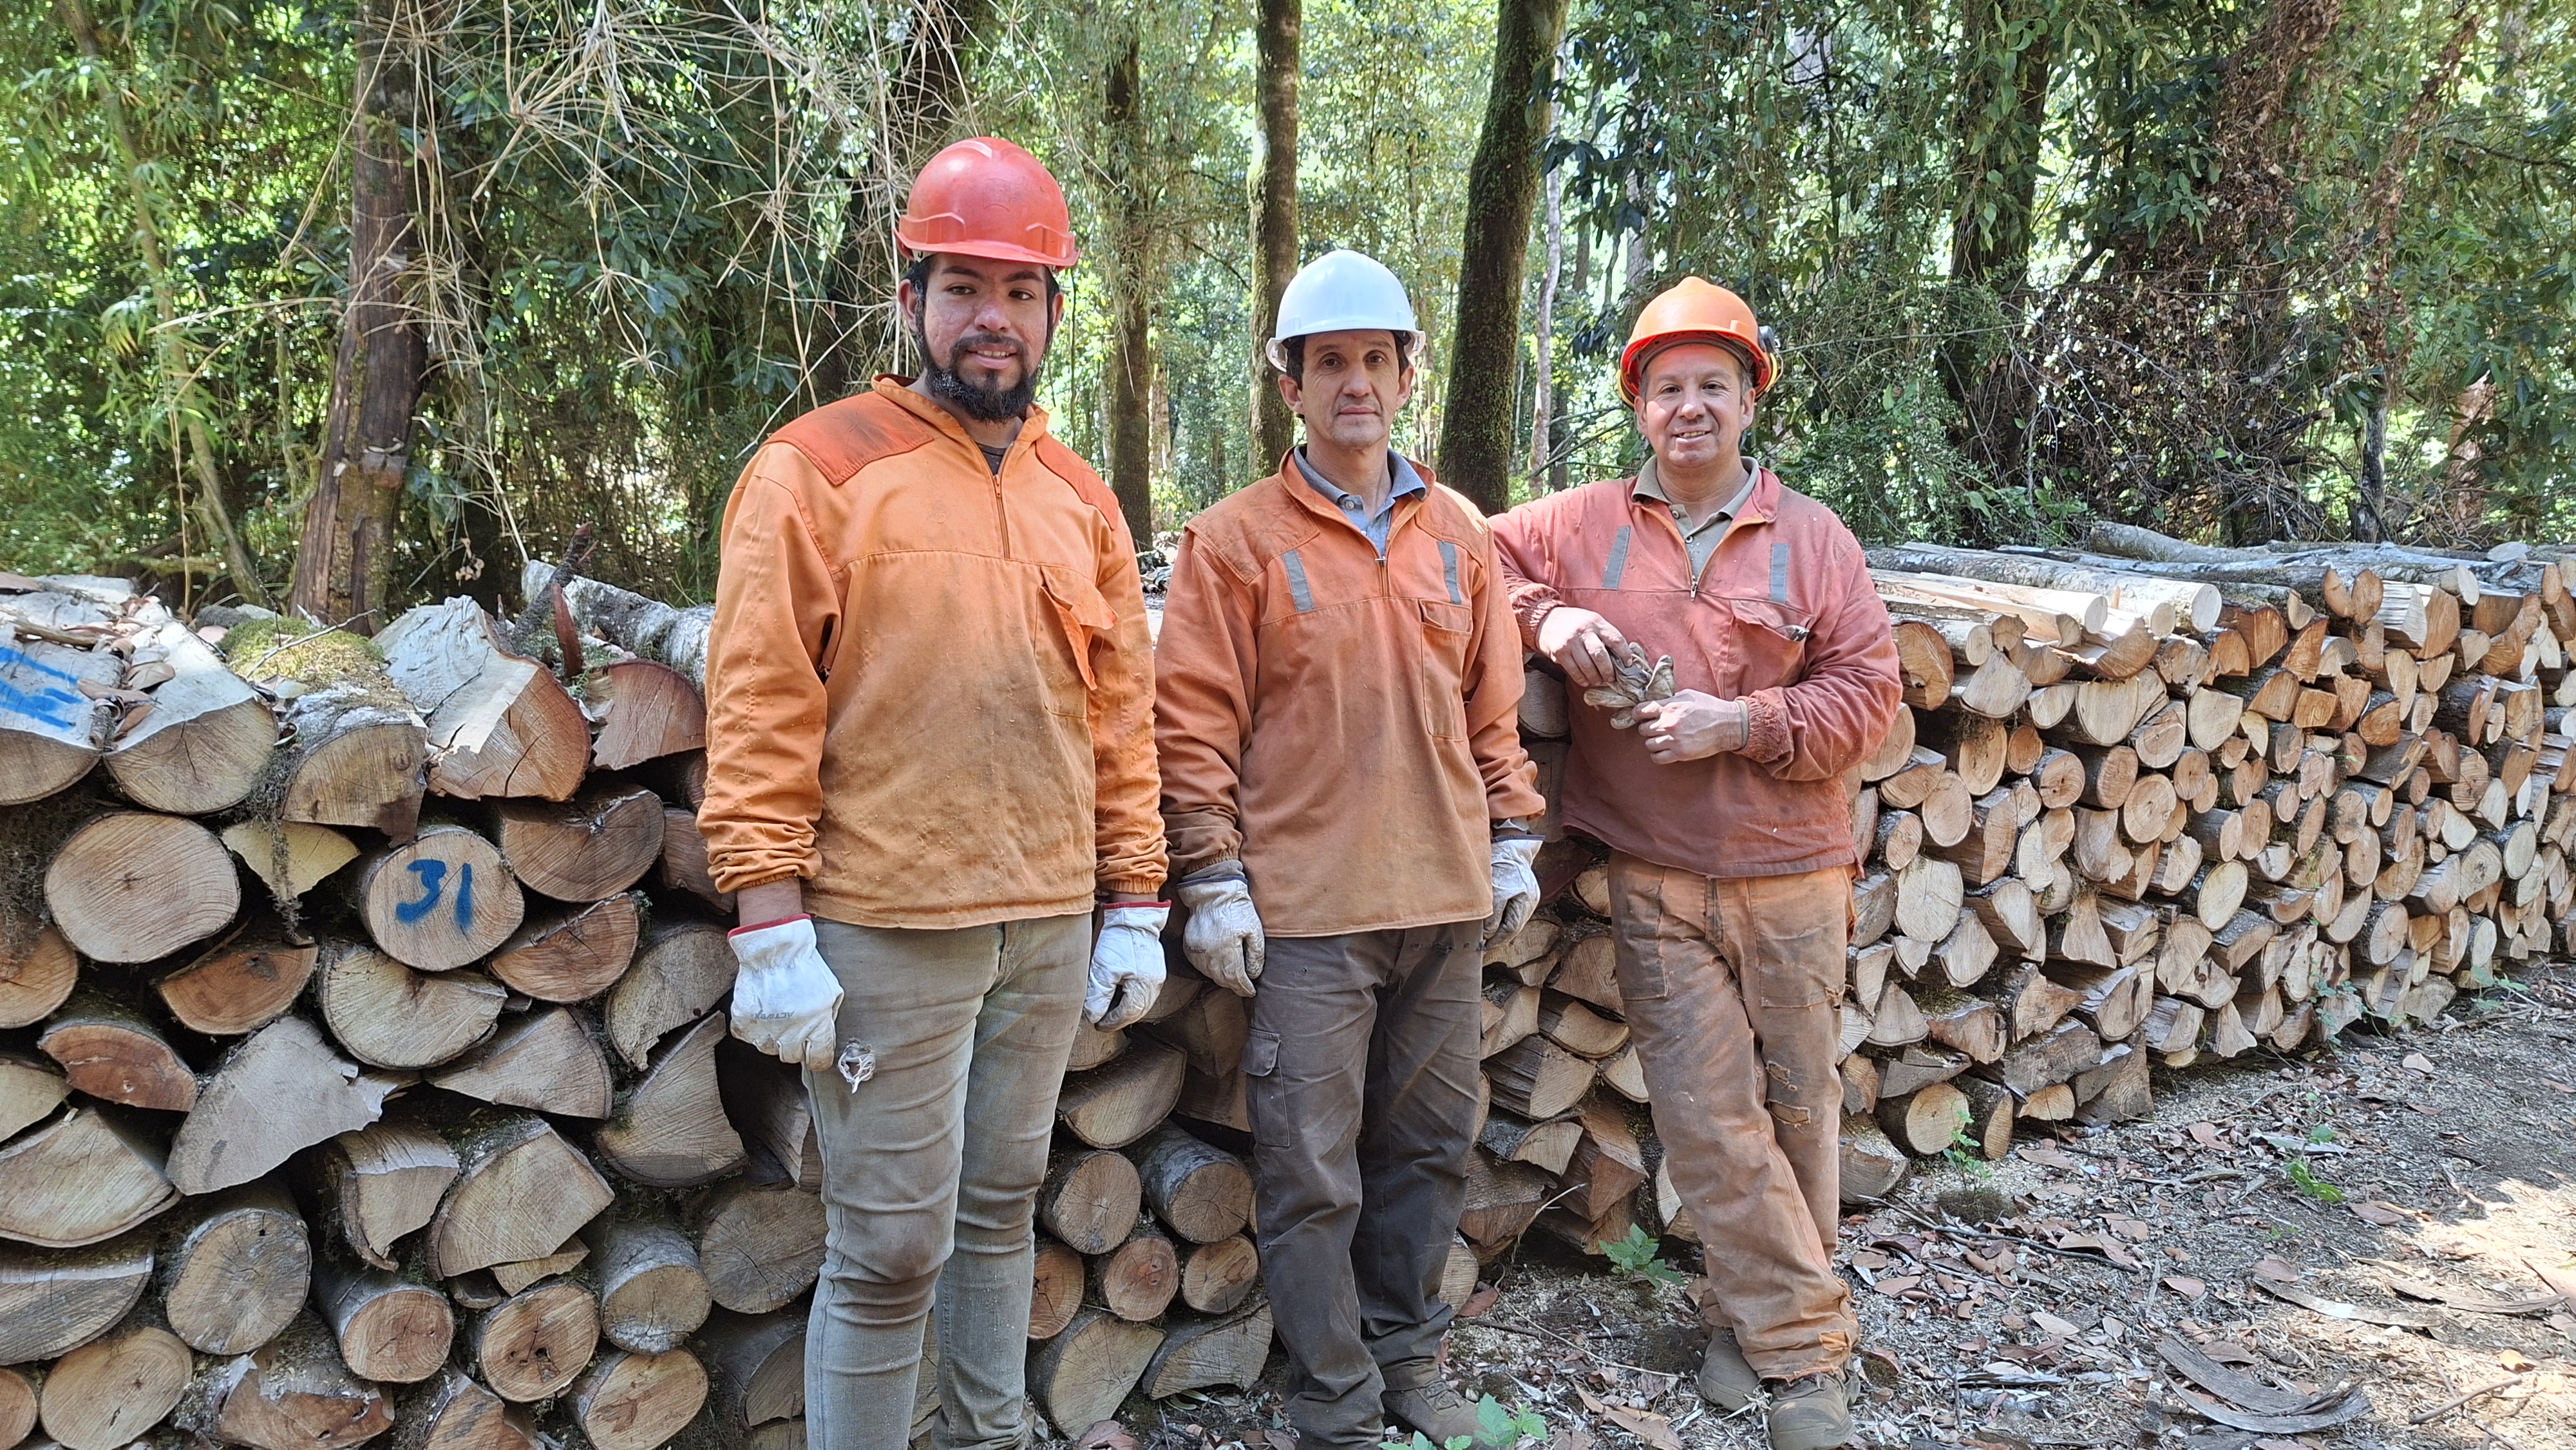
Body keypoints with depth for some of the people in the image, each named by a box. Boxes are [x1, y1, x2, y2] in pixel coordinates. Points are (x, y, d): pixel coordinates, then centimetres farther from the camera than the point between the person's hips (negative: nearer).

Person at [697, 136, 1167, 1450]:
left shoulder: (1080, 500, 11)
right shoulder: (816, 470, -6)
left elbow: (1121, 713, 13)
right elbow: (757, 711, -10)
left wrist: (1135, 904, 10)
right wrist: (773, 929, -14)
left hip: (1053, 927, 6)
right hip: (889, 931, -5)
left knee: (1002, 1208, 18)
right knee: (891, 1249, 1)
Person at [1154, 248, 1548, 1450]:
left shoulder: (1458, 532, 10)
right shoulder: (1235, 540, -3)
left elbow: (1493, 704, 16)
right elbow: (1193, 724, -6)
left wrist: (1511, 836, 13)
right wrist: (1213, 880, -10)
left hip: (1447, 900, 5)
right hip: (1306, 909, -4)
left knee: (1427, 1148, 15)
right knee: (1312, 1172, 2)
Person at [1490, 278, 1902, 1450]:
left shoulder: (1813, 540, 2)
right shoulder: (1580, 527, 5)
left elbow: (1867, 691, 0)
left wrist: (1746, 721, -15)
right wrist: (1546, 615, -6)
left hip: (1789, 874, 0)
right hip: (1654, 880, 0)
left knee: (1796, 1103, 8)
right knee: (1708, 1113, -2)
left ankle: (1763, 1319, 27)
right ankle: (1804, 1341, 11)